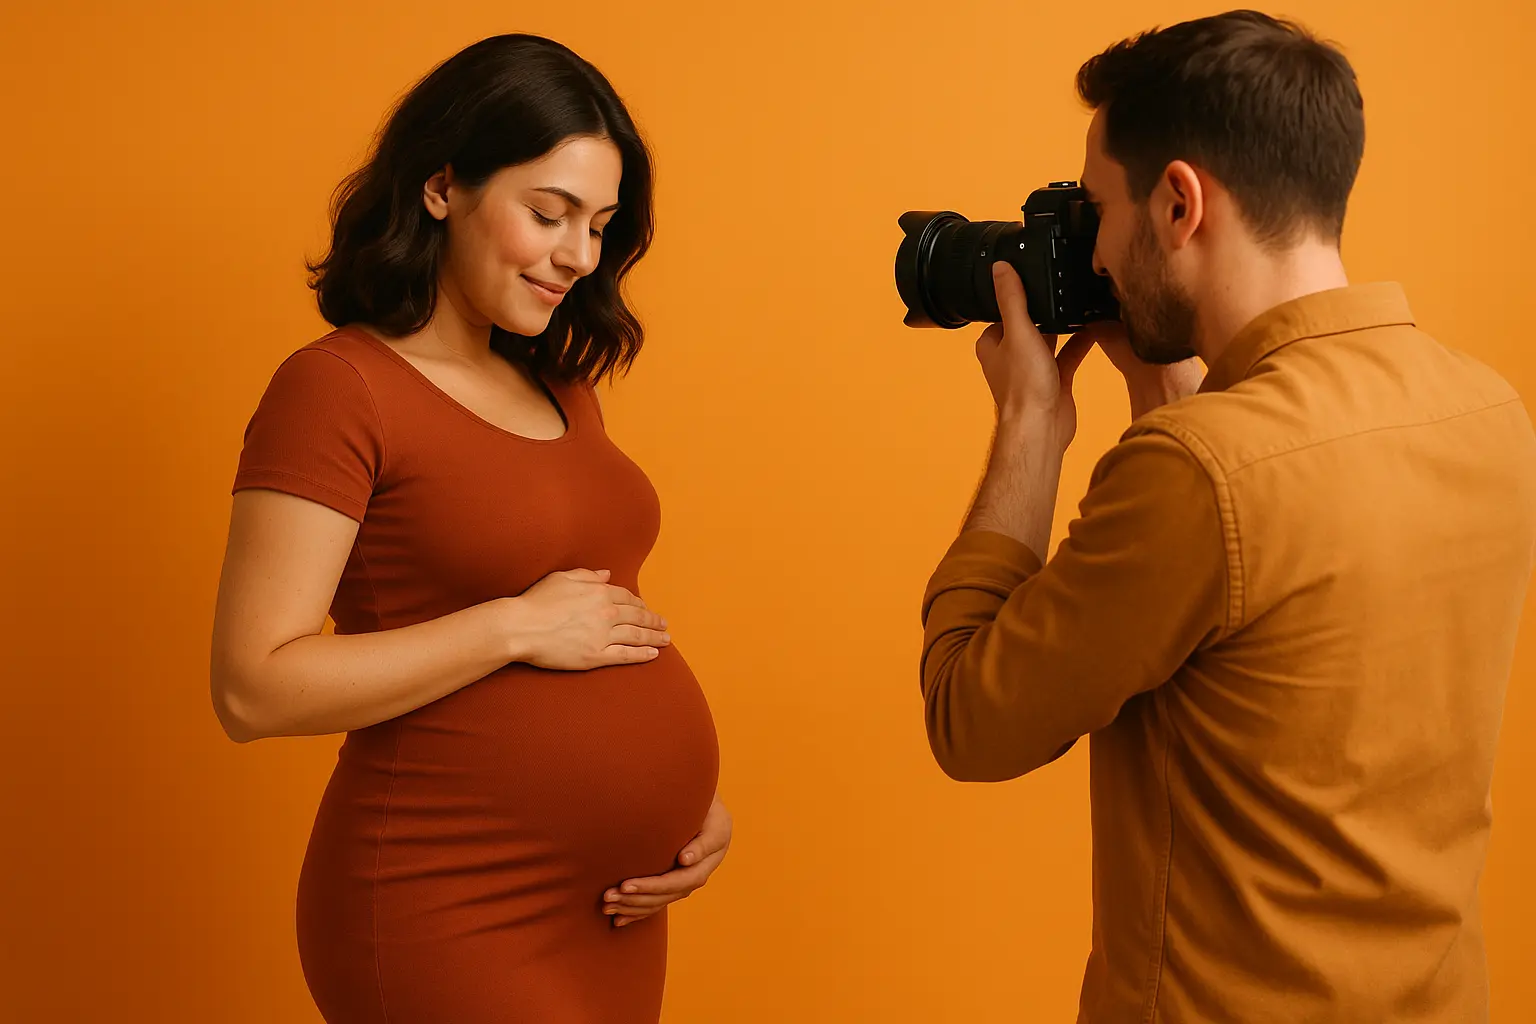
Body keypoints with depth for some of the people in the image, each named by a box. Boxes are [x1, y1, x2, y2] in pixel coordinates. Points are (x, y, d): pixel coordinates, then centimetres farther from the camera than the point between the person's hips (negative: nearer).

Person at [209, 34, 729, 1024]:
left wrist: (693, 794, 4)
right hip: (452, 917, -7)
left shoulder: (562, 388, 11)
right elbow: (255, 688, -18)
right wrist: (516, 626, -18)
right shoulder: (336, 389, -11)